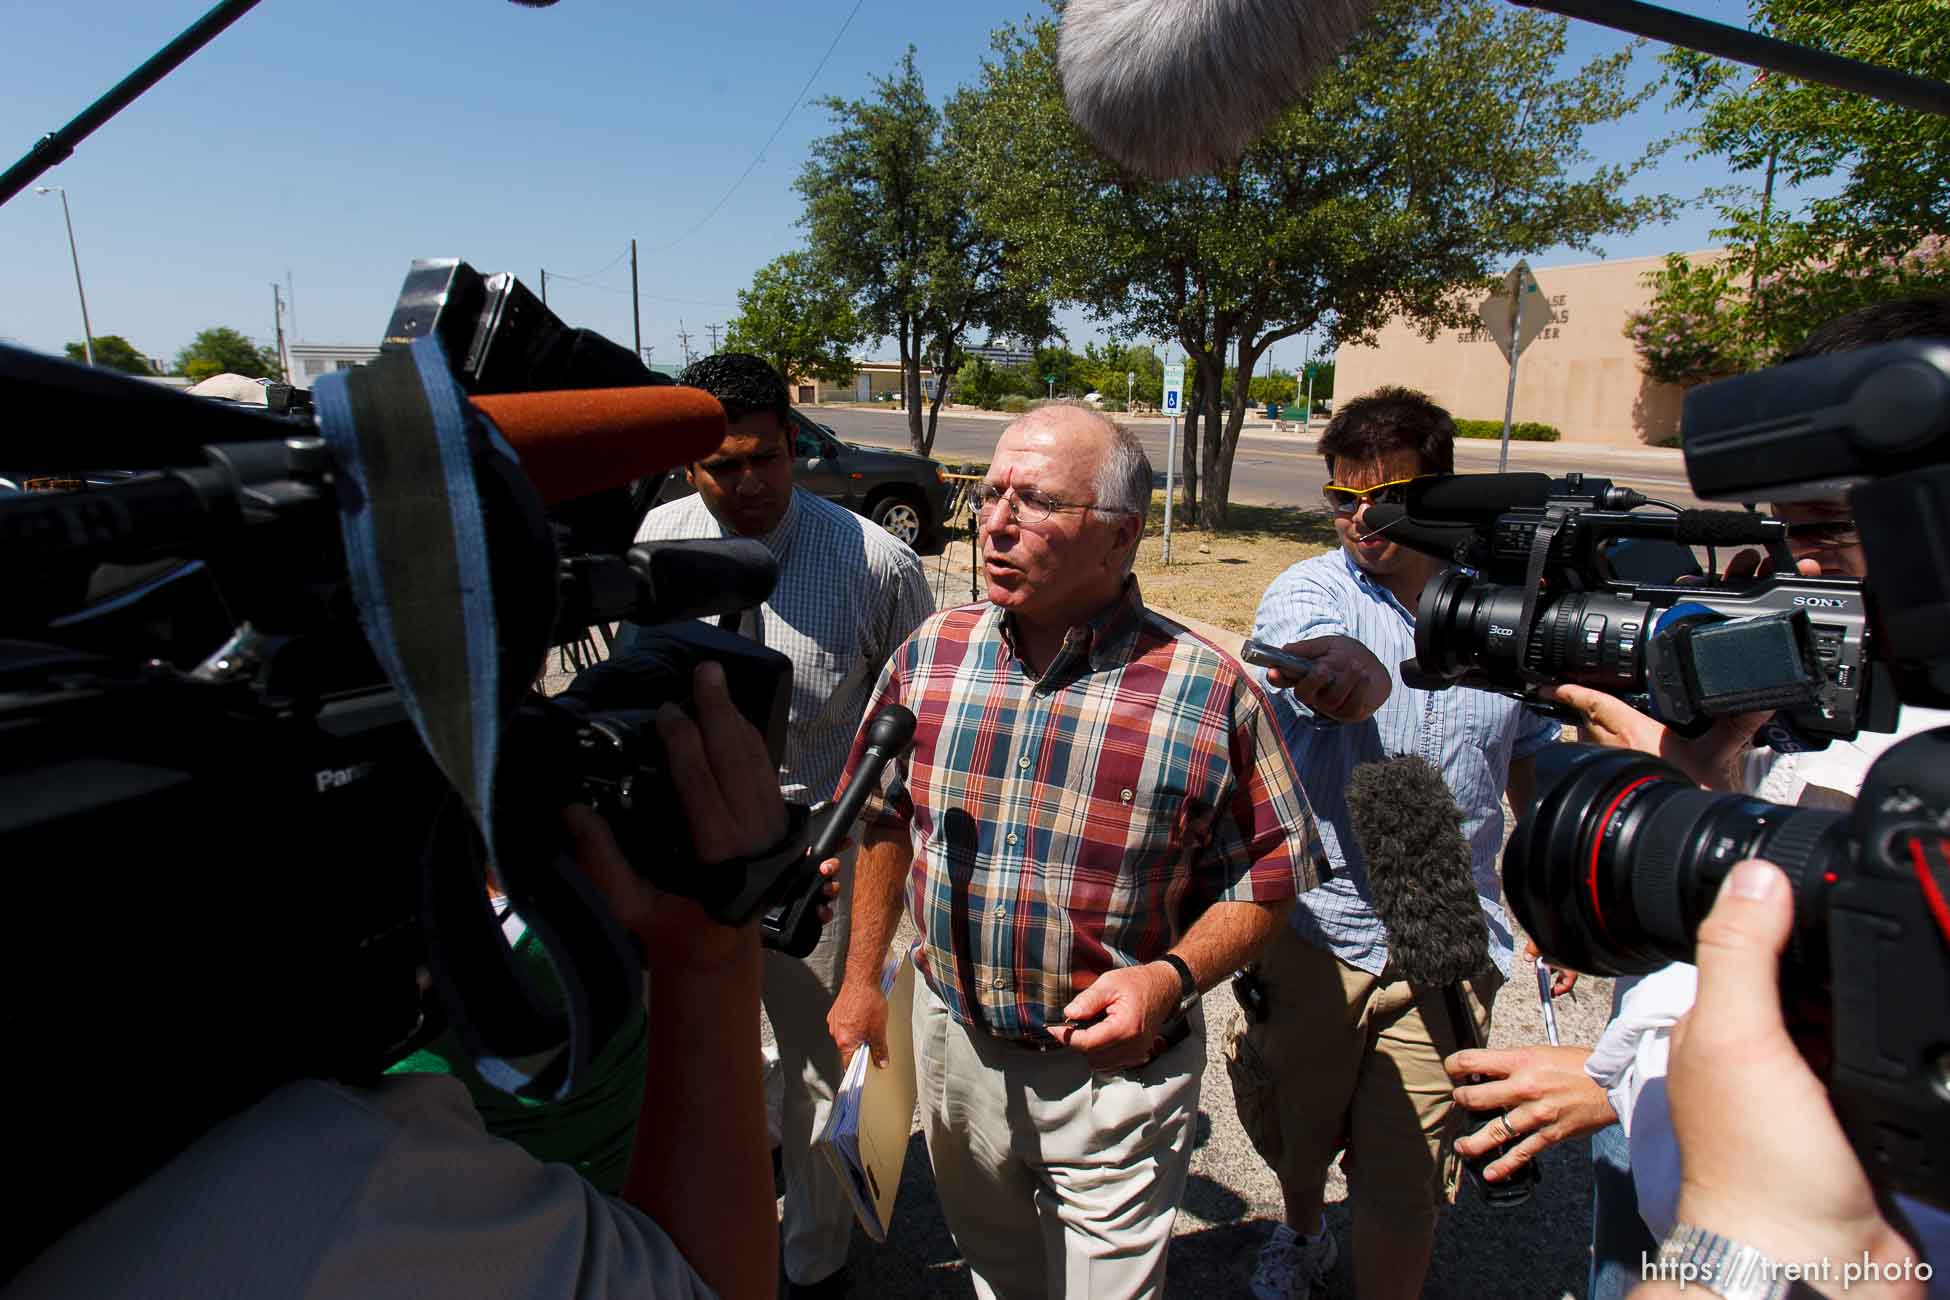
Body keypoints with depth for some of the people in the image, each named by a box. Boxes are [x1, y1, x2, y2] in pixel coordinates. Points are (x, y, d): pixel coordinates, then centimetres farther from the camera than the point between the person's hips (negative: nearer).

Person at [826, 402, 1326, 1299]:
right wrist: (861, 979, 8)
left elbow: (1267, 872, -9)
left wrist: (1173, 976, -25)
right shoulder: (930, 655, -7)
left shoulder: (1211, 693, -19)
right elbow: (886, 817, 5)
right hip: (952, 1041, 4)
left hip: (1114, 1067, -3)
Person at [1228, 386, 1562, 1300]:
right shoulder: (1310, 590, -8)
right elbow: (1310, 645, -34)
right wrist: (1353, 667, -57)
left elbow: (1535, 768, 14)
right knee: (1290, 1131, 22)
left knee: (1405, 1180, 6)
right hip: (1310, 926, 0)